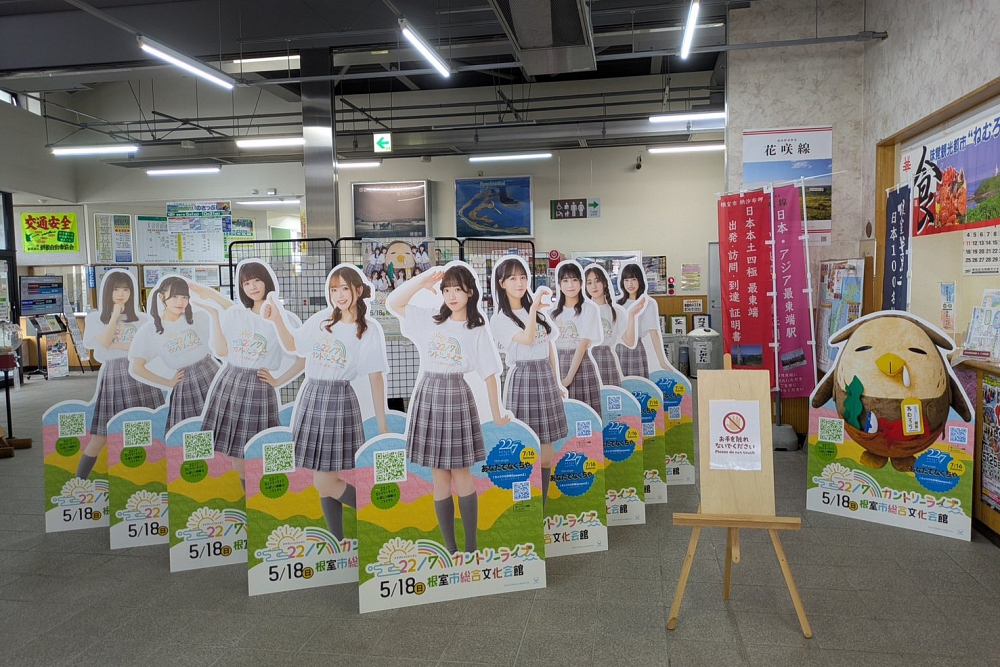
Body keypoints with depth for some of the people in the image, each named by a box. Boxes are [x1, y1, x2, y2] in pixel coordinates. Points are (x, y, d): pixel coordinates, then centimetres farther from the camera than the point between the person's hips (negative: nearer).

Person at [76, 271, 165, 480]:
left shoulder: (142, 318, 12)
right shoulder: (94, 317, 8)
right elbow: (104, 342, -9)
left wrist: (117, 346, -7)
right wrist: (115, 314, -4)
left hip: (140, 376, 2)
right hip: (112, 376, -2)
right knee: (100, 438, -1)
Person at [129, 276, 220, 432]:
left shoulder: (200, 318, 4)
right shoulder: (149, 330, -2)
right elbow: (136, 368, -4)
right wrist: (168, 382, -2)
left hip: (212, 375, 1)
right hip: (185, 386, -1)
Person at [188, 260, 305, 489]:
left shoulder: (286, 319, -5)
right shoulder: (234, 314, 7)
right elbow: (221, 351, 7)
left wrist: (278, 381, -3)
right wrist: (214, 314, 4)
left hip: (259, 389, -3)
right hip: (229, 384, 4)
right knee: (234, 449, 6)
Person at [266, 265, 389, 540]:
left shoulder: (369, 330, -6)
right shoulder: (322, 319, 6)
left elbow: (376, 378, -7)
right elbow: (292, 345, 18)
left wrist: (382, 427, -9)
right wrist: (277, 319, 0)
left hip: (339, 402, -5)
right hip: (310, 398, 5)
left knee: (325, 482, -6)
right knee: (323, 481, 9)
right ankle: (339, 541, 22)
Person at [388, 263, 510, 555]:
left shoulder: (478, 331, -2)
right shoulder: (429, 319, 8)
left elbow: (490, 375, -1)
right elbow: (392, 303, 4)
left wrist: (497, 414, 0)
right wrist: (421, 281, -7)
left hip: (456, 398, -3)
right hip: (427, 396, 3)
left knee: (461, 475, 2)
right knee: (439, 478, 6)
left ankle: (471, 546, 15)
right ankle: (450, 547, 15)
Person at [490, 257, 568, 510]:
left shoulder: (539, 311, 14)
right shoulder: (500, 319, -4)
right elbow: (527, 339, -20)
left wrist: (556, 383, 15)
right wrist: (533, 307, -18)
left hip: (546, 378, 6)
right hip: (522, 380, -6)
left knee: (547, 446, 7)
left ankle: (542, 506, 17)